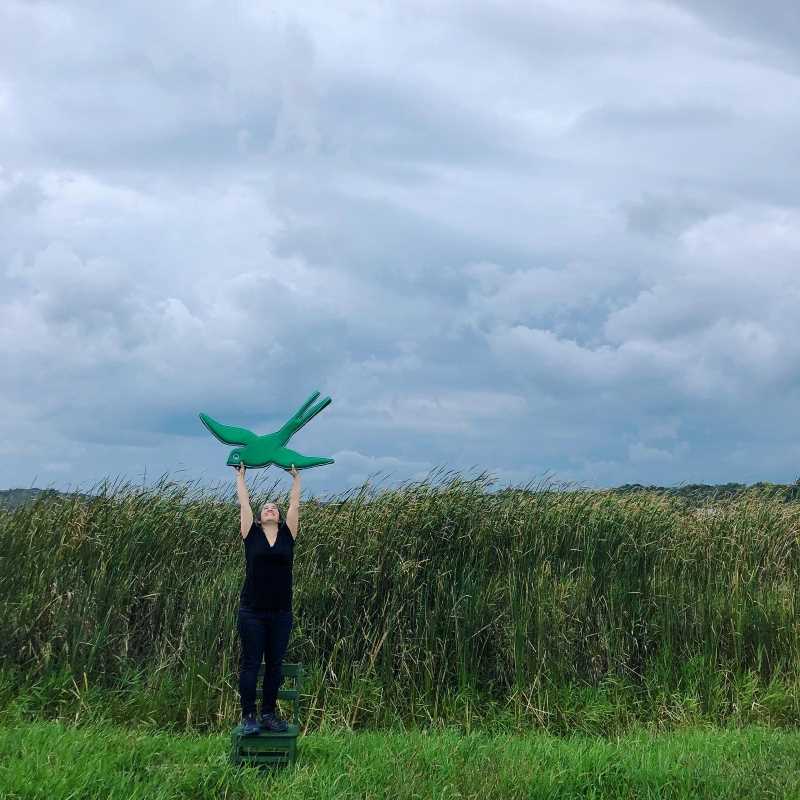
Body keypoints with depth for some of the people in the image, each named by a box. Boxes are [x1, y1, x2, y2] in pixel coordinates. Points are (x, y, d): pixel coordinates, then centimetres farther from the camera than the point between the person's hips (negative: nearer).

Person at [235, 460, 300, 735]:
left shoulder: (287, 535, 7)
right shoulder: (251, 535, 3)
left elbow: (294, 504, 10)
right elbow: (244, 503, 6)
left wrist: (296, 477, 18)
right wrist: (241, 475, 15)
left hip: (281, 613, 2)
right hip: (252, 612, -2)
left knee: (275, 665, 8)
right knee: (250, 664, 2)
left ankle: (269, 714, 18)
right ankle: (248, 717, 7)